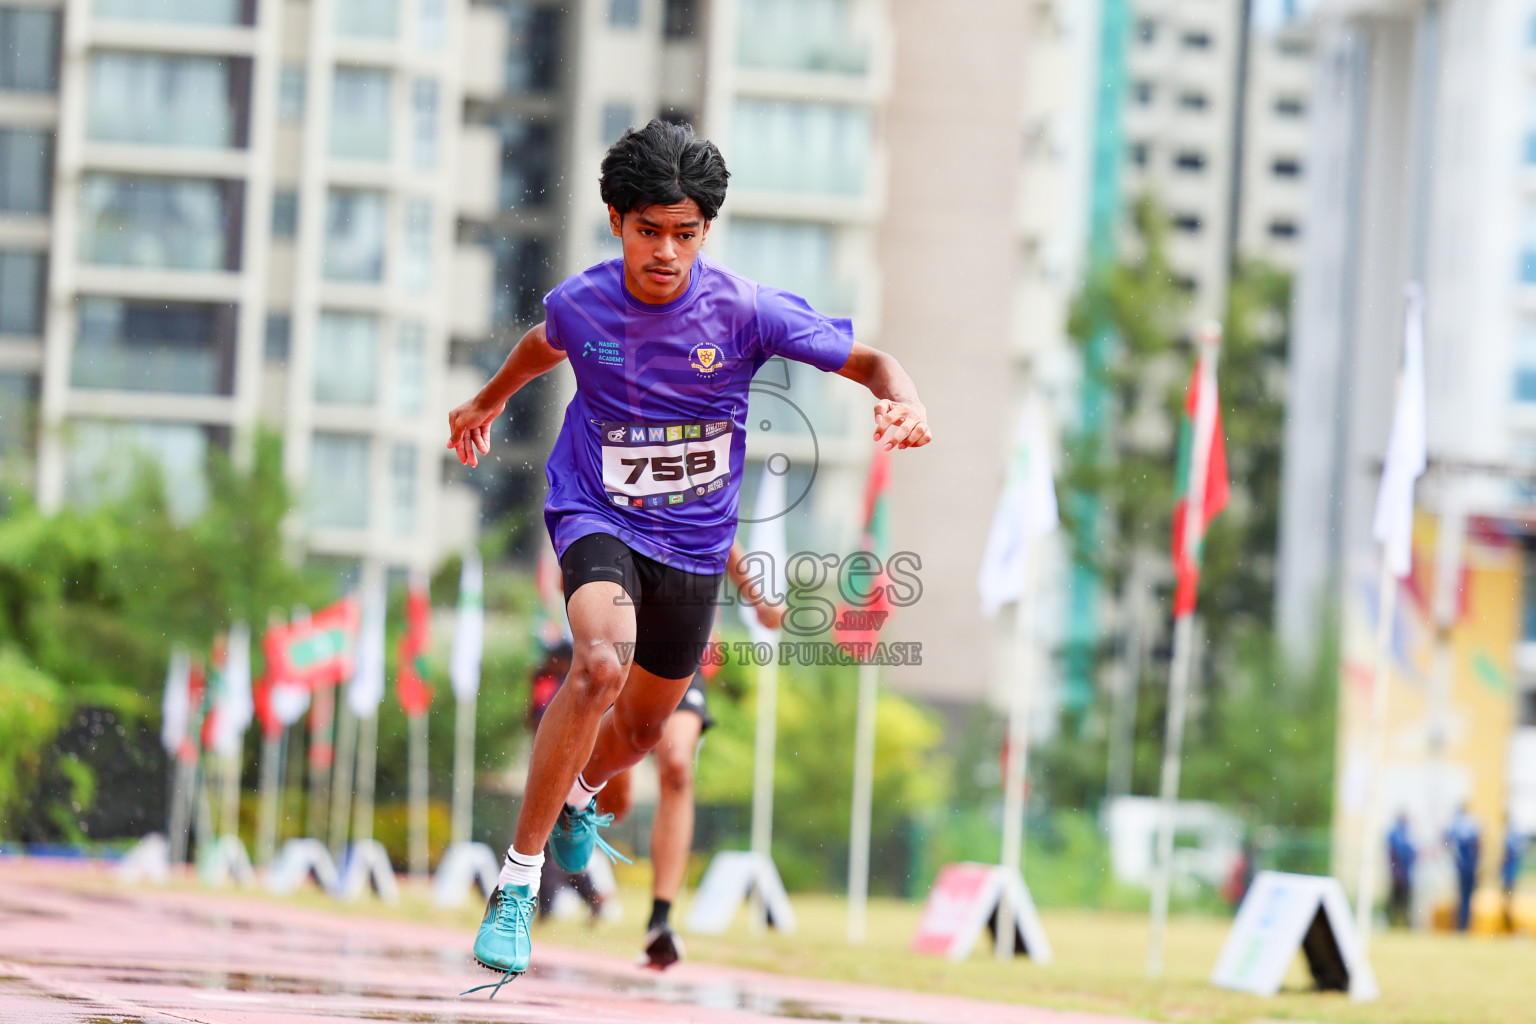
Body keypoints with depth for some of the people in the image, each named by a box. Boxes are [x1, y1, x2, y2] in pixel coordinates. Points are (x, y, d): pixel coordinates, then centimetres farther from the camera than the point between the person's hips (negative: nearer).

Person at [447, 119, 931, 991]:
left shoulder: (745, 310, -18)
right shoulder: (580, 304, -13)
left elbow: (869, 360, -10)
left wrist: (906, 404, -32)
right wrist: (490, 401, 31)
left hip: (694, 541, 2)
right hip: (596, 517, -2)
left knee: (643, 725, 17)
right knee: (602, 665, -32)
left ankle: (578, 791, 57)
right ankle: (518, 877, -22)